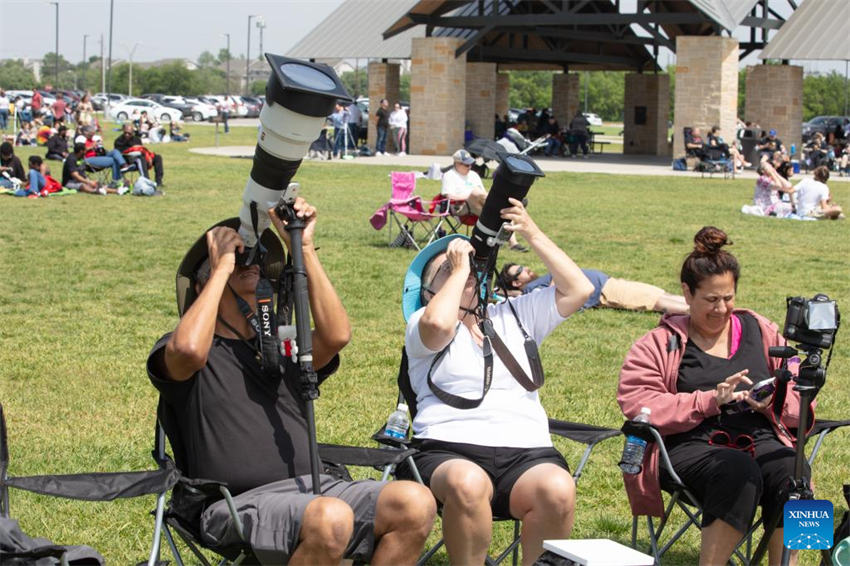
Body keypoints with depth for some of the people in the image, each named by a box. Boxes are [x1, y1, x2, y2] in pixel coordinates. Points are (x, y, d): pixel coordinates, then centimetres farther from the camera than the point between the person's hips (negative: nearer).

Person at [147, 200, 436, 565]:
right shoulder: (174, 351, 10)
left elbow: (336, 335, 4)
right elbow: (188, 350, -16)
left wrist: (304, 247, 5)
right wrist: (223, 267, -3)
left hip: (312, 489, 6)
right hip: (240, 503, -6)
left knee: (415, 503, -21)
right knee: (330, 519, -37)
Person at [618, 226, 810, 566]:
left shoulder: (760, 331, 20)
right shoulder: (659, 345, 11)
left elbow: (802, 398, 18)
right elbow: (637, 406, -6)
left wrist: (774, 401, -6)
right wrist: (710, 400, -13)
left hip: (760, 440, 3)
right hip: (691, 446, -3)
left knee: (793, 472, -32)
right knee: (739, 472, -37)